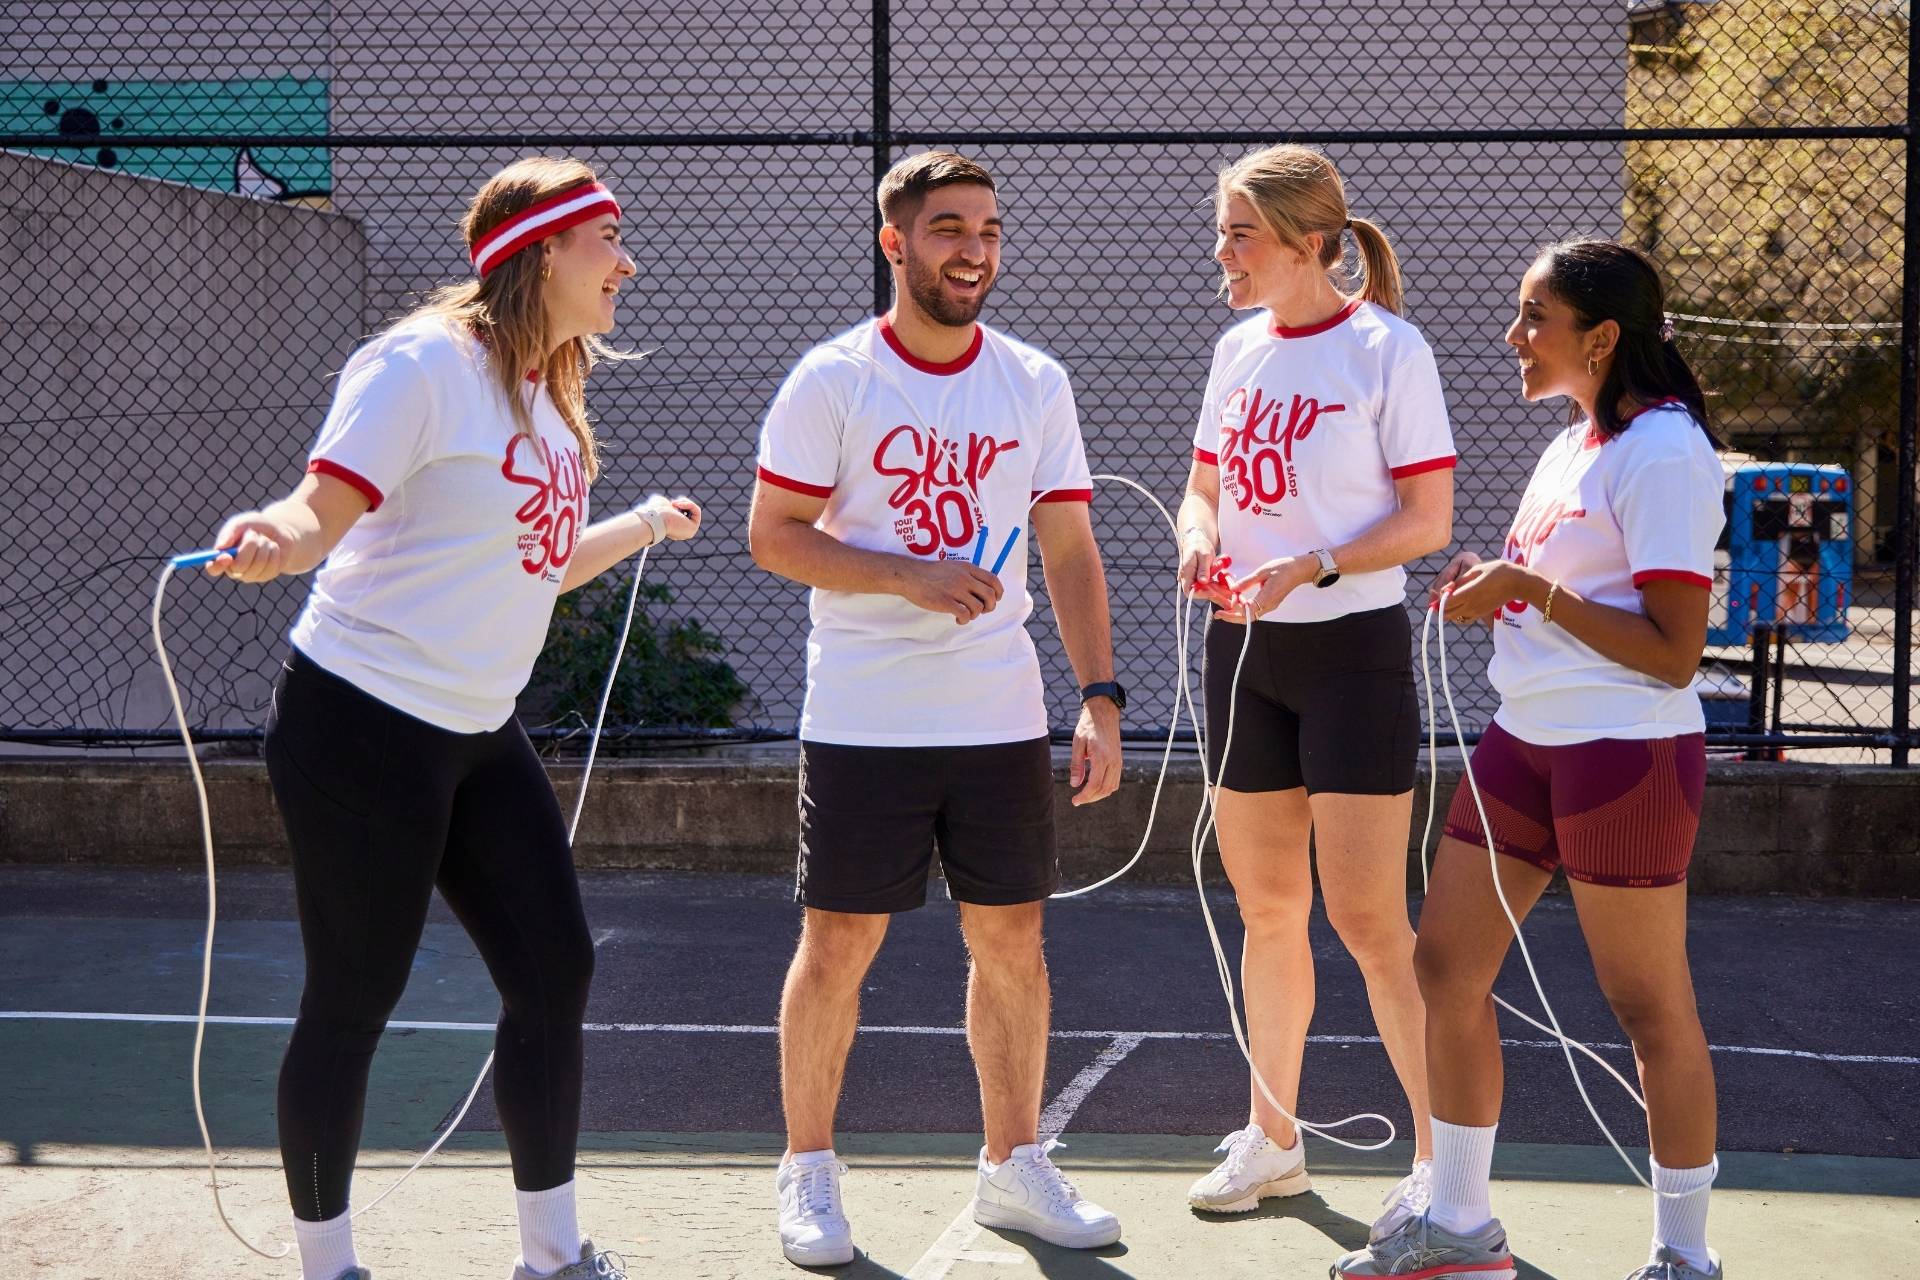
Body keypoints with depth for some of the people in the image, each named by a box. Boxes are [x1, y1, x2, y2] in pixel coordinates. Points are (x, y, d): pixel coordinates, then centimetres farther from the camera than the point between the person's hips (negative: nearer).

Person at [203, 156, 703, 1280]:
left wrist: (644, 527, 37)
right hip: (363, 727, -9)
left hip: (480, 733, 9)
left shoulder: (546, 389, 12)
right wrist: (268, 539, -44)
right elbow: (323, 512, -22)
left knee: (555, 975, 10)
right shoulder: (426, 364, -14)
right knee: (352, 1005, 1)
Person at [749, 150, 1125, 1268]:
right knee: (839, 944, 1)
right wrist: (911, 576, -17)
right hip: (863, 718, -3)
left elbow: (1071, 553, 7)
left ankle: (1014, 1164, 23)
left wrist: (1101, 695, -2)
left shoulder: (1037, 384, 6)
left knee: (1012, 936, 8)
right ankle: (809, 1171, 17)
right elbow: (774, 536, -5)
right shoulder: (833, 379, -4)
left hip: (1003, 716, 3)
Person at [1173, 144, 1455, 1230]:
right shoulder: (1239, 349, 8)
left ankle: (1447, 1162, 4)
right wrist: (1200, 537, -5)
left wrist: (1311, 567, -23)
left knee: (1369, 918, -7)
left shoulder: (1388, 348, -10)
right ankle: (1273, 1141, 25)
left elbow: (1428, 520, -11)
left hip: (1354, 649, -6)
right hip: (1246, 651, 6)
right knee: (1267, 907, 12)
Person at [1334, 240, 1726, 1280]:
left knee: (1648, 1005, 0)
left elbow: (1673, 650, -19)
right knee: (1445, 964, 10)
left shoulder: (1663, 453, -14)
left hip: (1628, 753, -9)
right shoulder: (1573, 443, 14)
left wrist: (1529, 590, -19)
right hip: (1525, 739, 10)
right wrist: (1495, 587, 4)